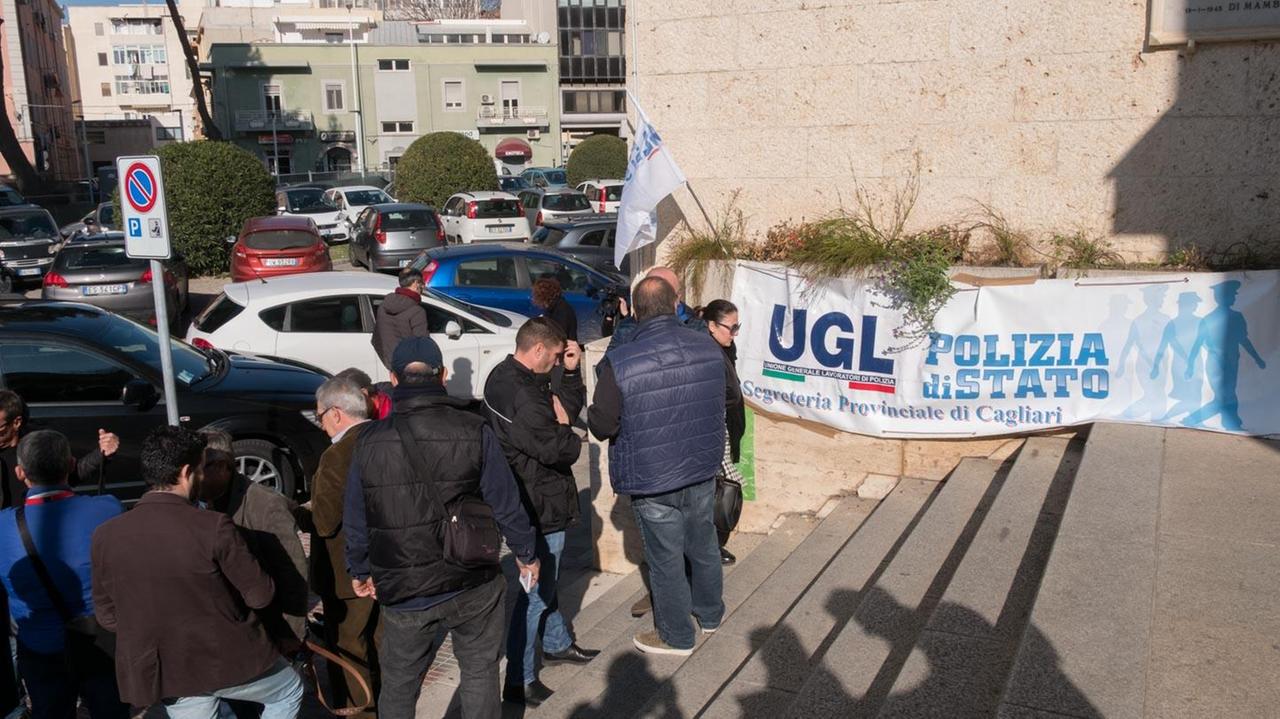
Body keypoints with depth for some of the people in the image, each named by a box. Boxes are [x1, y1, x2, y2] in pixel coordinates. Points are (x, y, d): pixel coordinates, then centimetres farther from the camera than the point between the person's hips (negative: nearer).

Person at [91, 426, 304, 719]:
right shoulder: (214, 527, -21)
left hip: (163, 672, 4)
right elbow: (261, 595, -13)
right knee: (289, 693, 24)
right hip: (228, 660, -4)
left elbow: (107, 615, 2)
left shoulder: (106, 535, -8)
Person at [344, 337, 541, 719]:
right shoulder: (475, 432, -14)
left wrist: (360, 571, 17)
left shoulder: (369, 442, -9)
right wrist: (526, 554, 9)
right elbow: (506, 503, -8)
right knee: (480, 674, 18)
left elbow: (355, 519, 0)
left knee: (398, 684, 20)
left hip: (402, 591, 1)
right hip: (471, 587, -1)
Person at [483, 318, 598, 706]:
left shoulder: (507, 376, 6)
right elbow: (554, 448, -28)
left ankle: (557, 644, 45)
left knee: (544, 578, 26)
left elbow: (570, 406, 12)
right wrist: (572, 438, -8)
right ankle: (519, 681, 11)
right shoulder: (521, 395, -28)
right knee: (537, 590, 1)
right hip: (541, 504, -11)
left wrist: (571, 371, -2)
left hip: (535, 499, 11)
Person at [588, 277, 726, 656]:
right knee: (703, 544, 24)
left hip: (652, 482, -5)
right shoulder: (708, 348, -7)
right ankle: (710, 613, 45)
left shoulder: (619, 363, -23)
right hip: (702, 470, 5)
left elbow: (602, 425, -17)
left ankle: (677, 636, 29)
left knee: (666, 558, 11)